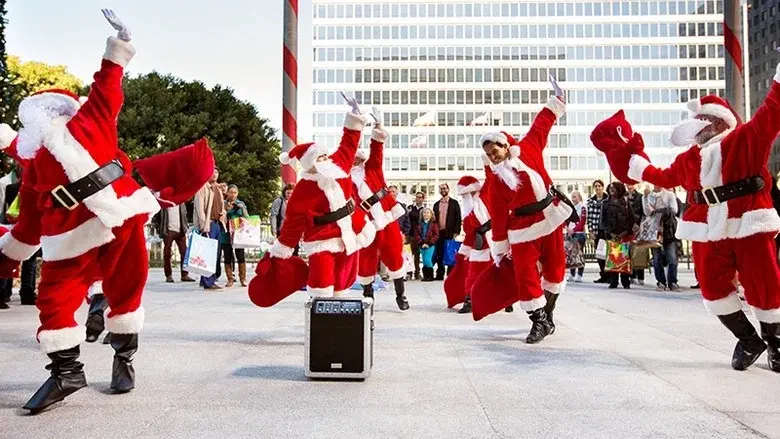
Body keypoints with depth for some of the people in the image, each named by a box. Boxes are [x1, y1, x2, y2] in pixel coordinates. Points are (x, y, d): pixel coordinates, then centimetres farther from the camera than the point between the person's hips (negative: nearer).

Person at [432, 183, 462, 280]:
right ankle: (440, 275, 10)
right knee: (439, 255, 4)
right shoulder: (436, 204, 16)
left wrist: (456, 232, -10)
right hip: (439, 232, 3)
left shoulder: (454, 203, 5)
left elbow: (458, 218, -1)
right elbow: (434, 218, 13)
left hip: (450, 232, -3)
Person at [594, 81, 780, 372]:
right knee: (713, 288, 4)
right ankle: (748, 340, 24)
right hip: (708, 232, 5)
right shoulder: (690, 158, 17)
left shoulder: (745, 139, 1)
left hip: (748, 227, -5)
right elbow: (666, 177, 28)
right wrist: (634, 163, 26)